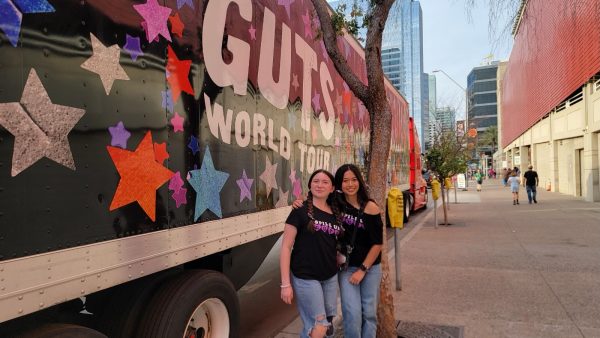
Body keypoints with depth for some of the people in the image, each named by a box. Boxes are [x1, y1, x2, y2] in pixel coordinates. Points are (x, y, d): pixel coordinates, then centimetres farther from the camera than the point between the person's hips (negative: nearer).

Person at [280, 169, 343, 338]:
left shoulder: (336, 213, 6)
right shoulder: (301, 211, -11)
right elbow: (286, 247, -12)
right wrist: (285, 284, -15)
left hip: (331, 277, 6)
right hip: (306, 277, -6)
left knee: (327, 323, 17)